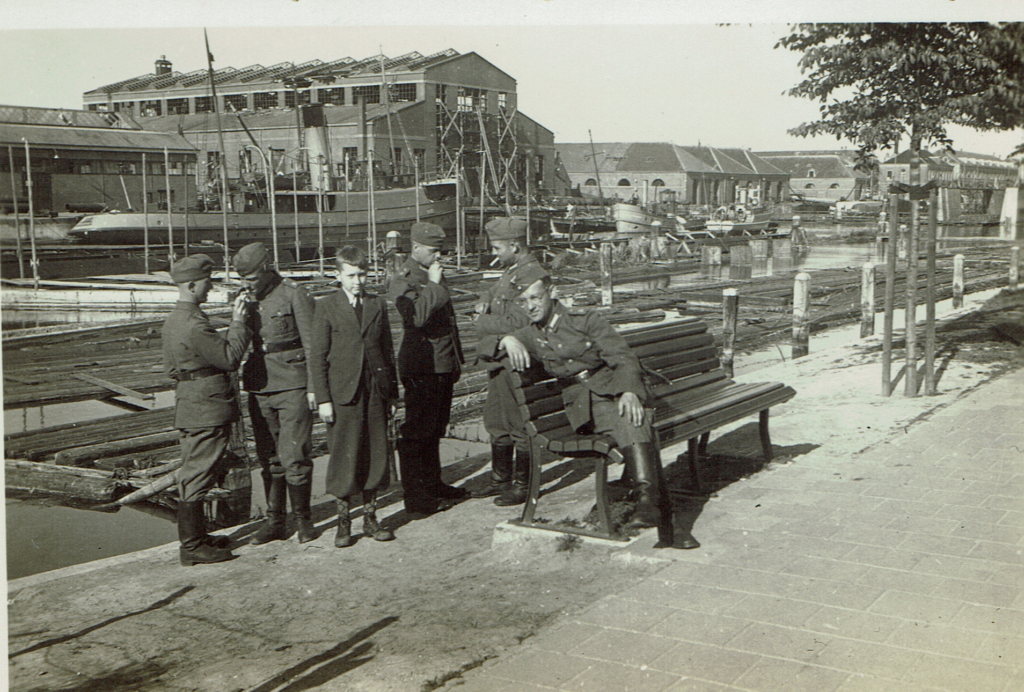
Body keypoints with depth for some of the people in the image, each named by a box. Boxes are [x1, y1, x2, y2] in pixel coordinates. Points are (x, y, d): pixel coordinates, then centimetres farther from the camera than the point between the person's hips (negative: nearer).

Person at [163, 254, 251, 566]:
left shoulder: (173, 319, 12)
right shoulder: (194, 324, -21)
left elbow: (170, 367, 20)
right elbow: (230, 357, -20)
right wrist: (237, 323, -11)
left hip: (189, 407, 10)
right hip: (206, 410, -10)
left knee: (192, 474, 17)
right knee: (197, 476, -4)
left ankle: (194, 536, 27)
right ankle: (192, 546, 3)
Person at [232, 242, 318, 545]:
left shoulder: (294, 295, -7)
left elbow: (312, 344, -6)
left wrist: (313, 387, -9)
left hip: (292, 387, -5)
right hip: (259, 389, 6)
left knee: (294, 457, -6)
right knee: (269, 459, 9)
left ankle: (302, 519, 10)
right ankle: (274, 522, 18)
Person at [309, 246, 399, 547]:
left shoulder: (378, 305, 11)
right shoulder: (326, 307, 0)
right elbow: (318, 357, -1)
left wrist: (392, 390, 12)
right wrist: (323, 399, -6)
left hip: (375, 390, 4)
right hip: (343, 392, -3)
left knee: (376, 454, 7)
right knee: (344, 456, -2)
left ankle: (370, 518, 19)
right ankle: (343, 521, 11)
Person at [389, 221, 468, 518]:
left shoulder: (433, 276, 17)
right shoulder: (403, 281, -11)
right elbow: (416, 316, -30)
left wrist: (456, 359, 24)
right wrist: (434, 285, -21)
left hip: (443, 367, 9)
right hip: (421, 369, -9)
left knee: (434, 430, 17)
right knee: (416, 433, -3)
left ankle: (434, 487, 28)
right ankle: (416, 500, 1)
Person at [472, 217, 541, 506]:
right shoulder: (510, 271, 13)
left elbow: (517, 323, -24)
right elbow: (494, 291, 29)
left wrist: (484, 322, -11)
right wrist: (484, 303, 6)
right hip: (499, 361, 10)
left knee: (519, 425, 0)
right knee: (496, 422, 17)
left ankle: (523, 486, 11)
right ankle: (501, 480, 30)